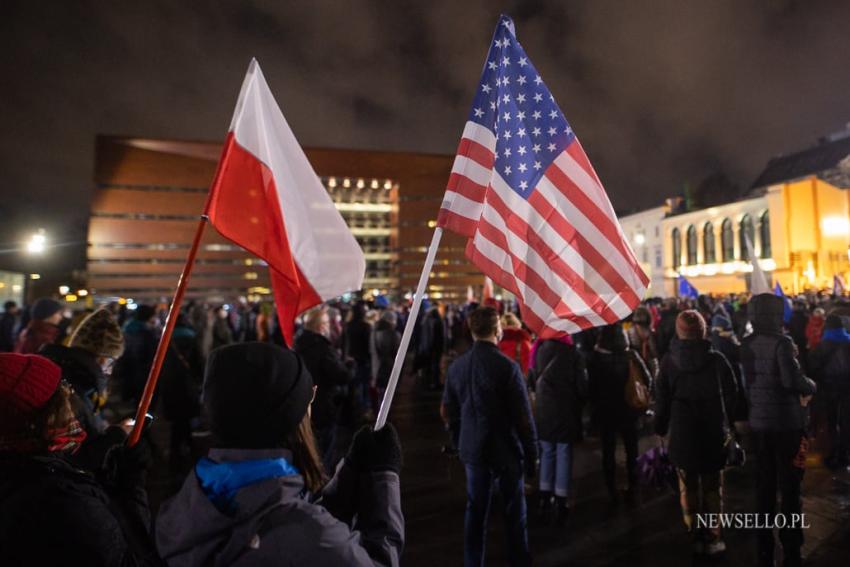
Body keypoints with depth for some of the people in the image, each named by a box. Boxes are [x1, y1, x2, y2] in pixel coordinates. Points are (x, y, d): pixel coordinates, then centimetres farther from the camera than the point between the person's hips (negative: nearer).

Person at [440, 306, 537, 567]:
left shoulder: (457, 366, -2)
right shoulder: (507, 367, -19)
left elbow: (447, 411, 7)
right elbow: (523, 418, -15)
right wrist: (532, 456, -4)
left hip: (472, 450, 5)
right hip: (506, 450, -4)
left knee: (475, 511, 16)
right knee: (514, 513, 14)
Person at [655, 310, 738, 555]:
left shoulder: (669, 360, -9)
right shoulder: (716, 359, -11)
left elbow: (661, 398, -5)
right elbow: (731, 394, -4)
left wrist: (660, 428, 5)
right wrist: (730, 425, 9)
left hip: (682, 431, 0)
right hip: (713, 431, 0)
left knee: (688, 487, 12)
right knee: (712, 486, 13)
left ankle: (696, 536, 20)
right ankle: (712, 537, 18)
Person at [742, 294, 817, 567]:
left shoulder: (746, 344, 2)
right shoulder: (781, 342, -15)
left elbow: (745, 380, 6)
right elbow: (792, 380, -23)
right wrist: (811, 386, -4)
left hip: (759, 421, 5)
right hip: (786, 422, -5)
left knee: (765, 483, 15)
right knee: (789, 485, 7)